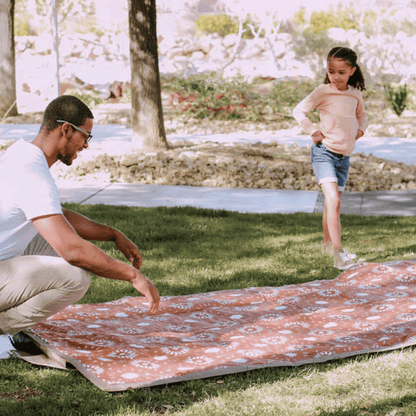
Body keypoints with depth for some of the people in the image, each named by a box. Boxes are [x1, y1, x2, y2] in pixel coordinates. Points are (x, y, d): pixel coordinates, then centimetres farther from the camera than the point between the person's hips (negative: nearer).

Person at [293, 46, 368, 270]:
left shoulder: (355, 94, 7)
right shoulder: (323, 92, -8)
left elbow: (361, 115, 26)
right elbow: (298, 111, -3)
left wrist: (360, 129, 5)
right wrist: (313, 131, -13)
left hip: (344, 156, 6)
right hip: (324, 152, -6)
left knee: (332, 203, 18)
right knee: (334, 201, -20)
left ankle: (327, 242, 38)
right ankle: (338, 253, -25)